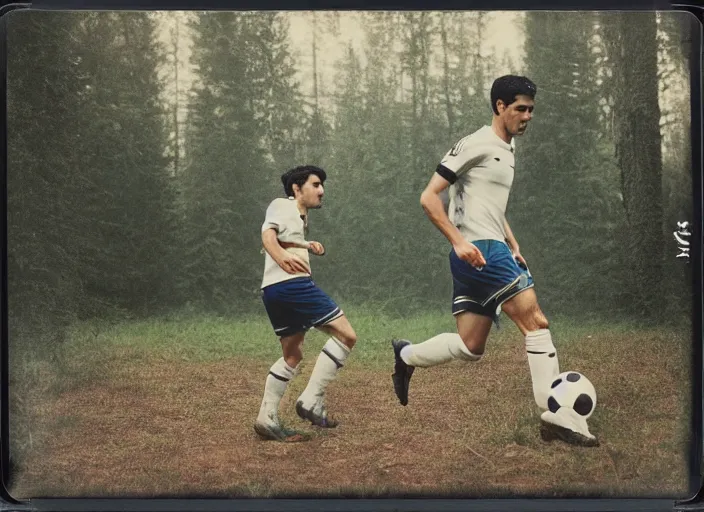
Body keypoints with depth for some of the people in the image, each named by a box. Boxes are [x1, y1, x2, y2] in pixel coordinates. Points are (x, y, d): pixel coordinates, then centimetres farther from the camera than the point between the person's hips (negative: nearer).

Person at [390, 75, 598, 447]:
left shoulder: (507, 150, 20)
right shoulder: (476, 145, -8)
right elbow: (429, 198, -11)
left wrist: (514, 248, 22)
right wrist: (459, 242, -20)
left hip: (493, 251, 10)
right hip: (478, 252, -10)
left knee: (470, 347, 10)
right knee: (536, 323, -13)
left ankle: (406, 356, 29)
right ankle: (556, 416, -11)